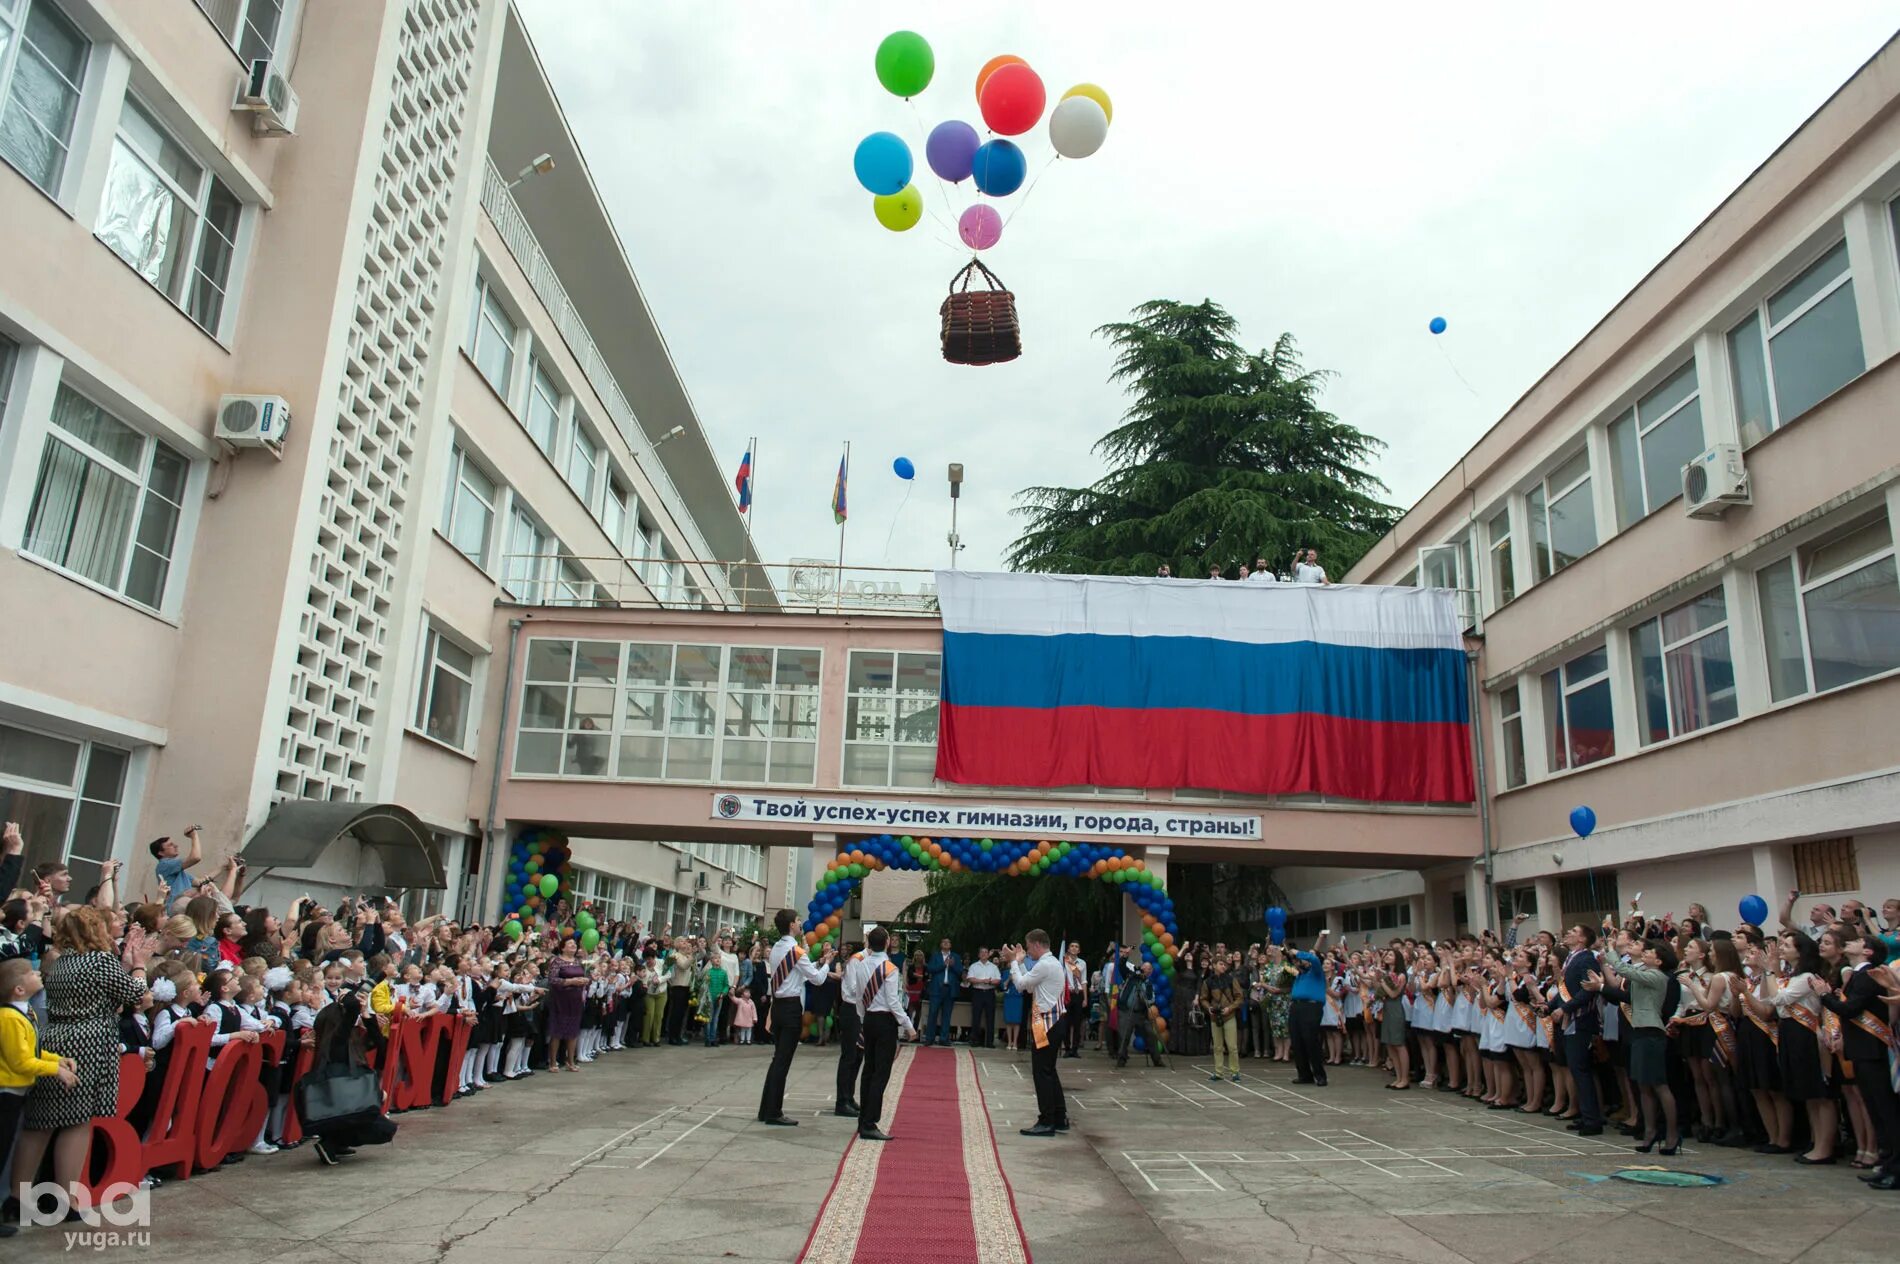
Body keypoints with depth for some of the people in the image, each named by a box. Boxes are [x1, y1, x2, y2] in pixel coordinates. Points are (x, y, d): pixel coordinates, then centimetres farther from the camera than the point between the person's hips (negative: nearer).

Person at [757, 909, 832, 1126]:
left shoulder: (775, 949, 12)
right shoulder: (795, 950, -14)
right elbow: (817, 978, -10)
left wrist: (818, 962, 15)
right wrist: (826, 964, 7)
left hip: (778, 1005, 9)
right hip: (792, 1008, -9)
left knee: (778, 1058, 14)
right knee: (783, 1061, -4)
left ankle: (766, 1109, 18)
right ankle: (774, 1113, -1)